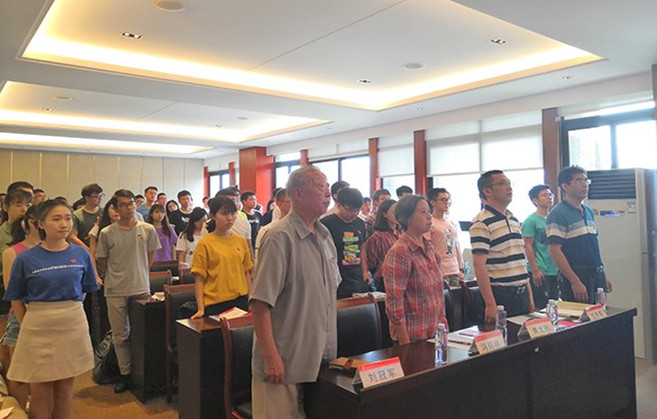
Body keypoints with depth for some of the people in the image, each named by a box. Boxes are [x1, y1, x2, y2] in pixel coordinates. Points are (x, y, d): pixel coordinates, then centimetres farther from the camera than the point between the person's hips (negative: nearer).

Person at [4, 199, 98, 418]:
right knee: (41, 391, 9)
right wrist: (28, 325, -1)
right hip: (38, 329, -2)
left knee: (65, 388, 13)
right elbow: (16, 299, 0)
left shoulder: (81, 254, -1)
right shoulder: (26, 258, -7)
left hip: (73, 326, 2)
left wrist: (66, 311, 6)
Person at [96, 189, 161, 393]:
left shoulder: (148, 230, -2)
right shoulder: (107, 233, -4)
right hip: (116, 291, 0)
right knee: (120, 336, 8)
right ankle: (125, 374, 22)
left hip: (141, 288, 0)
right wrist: (119, 275, 7)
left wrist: (139, 274, 9)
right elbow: (101, 261, 7)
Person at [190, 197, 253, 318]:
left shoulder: (241, 241, 5)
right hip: (215, 304, -3)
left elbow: (246, 273, 11)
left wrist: (250, 302, 10)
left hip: (240, 302, 4)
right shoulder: (204, 244, -6)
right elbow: (199, 279, -4)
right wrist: (201, 309, -8)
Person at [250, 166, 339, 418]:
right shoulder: (281, 237, -18)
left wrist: (331, 348, 16)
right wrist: (270, 357, -21)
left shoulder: (325, 236, 8)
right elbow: (260, 303, -20)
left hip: (321, 359, 8)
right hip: (286, 363, -7)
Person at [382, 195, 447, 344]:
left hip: (436, 332, 7)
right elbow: (394, 303, -19)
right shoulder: (399, 252, -17)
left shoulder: (429, 247, 8)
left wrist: (443, 323, 12)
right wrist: (405, 344, -19)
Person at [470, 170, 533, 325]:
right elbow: (479, 265, -18)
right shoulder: (482, 223, -13)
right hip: (500, 296, -8)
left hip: (522, 295, 8)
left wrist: (530, 296, 17)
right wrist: (490, 304, -22)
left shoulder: (514, 220, 15)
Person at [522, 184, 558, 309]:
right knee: (540, 307, -3)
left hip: (555, 271, 7)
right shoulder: (531, 220, -9)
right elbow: (528, 246, -12)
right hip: (540, 272, -7)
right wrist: (535, 270, -16)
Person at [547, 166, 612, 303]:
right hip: (575, 277, -8)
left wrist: (603, 275, 18)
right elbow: (554, 251, -18)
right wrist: (575, 281, -21)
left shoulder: (588, 211, 14)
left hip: (596, 276, 8)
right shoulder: (558, 214, -12)